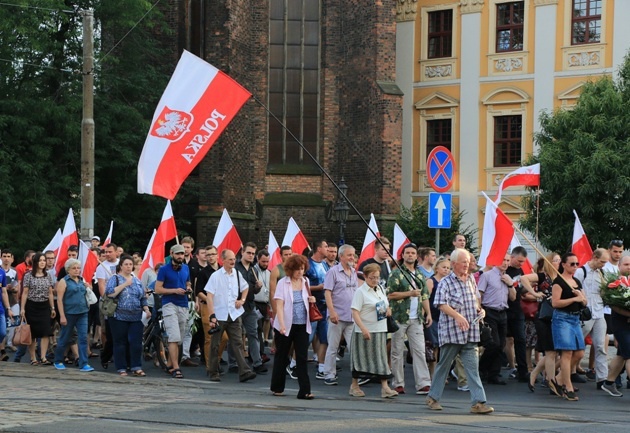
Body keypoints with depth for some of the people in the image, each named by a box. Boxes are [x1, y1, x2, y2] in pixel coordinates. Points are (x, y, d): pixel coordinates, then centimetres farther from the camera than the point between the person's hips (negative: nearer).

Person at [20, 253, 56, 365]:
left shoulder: (48, 276, 9)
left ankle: (43, 357, -8)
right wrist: (22, 308, -9)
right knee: (32, 334, 2)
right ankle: (33, 358, 8)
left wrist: (53, 308, 8)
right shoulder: (29, 276, -2)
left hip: (44, 306, 3)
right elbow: (25, 293, -3)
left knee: (46, 333, -8)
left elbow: (50, 293, 12)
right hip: (32, 306, -3)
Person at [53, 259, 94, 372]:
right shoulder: (64, 282, -5)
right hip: (69, 313, -4)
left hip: (82, 313, 4)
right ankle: (58, 361, 24)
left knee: (83, 338, -4)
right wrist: (62, 316, -15)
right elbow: (59, 299, -10)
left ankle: (83, 364, -4)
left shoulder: (82, 281, 12)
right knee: (64, 338, 8)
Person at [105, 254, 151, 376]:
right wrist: (124, 284, -16)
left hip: (136, 317, 4)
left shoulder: (137, 281, 17)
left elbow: (143, 298, 20)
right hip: (119, 317, -4)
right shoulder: (115, 278, 1)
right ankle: (121, 369, 7)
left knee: (136, 343, -4)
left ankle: (136, 368, 2)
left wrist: (146, 309, 5)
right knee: (120, 343, 1)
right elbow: (109, 293, -14)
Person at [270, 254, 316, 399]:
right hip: (286, 325, -3)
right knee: (282, 357, 9)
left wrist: (311, 300, -1)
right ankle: (277, 388, 21)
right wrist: (282, 325, -24)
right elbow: (279, 305, -13)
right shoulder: (283, 283, -6)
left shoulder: (305, 282, 8)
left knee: (302, 358, -3)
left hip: (302, 326, 3)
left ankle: (304, 391, -6)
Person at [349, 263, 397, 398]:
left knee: (381, 357, 2)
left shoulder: (381, 289, 12)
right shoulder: (360, 291, -9)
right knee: (361, 357, 2)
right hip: (365, 330, -6)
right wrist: (363, 329, -26)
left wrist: (388, 311, 1)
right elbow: (355, 312, -16)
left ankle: (385, 387, 2)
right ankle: (354, 386, 15)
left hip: (380, 331, 6)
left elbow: (386, 305, 26)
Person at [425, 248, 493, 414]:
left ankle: (478, 402, -7)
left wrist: (479, 309, 8)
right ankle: (433, 397, 22)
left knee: (473, 367, -3)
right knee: (444, 365, 7)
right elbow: (441, 304, -18)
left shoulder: (471, 279, 13)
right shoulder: (446, 282, -6)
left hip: (471, 333, 5)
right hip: (451, 332, -5)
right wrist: (457, 316, -30)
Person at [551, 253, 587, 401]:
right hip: (562, 318, -8)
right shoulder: (559, 281, -7)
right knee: (567, 353, -11)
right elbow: (555, 302, -16)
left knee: (579, 354, 6)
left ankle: (560, 380, 21)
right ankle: (568, 389, -9)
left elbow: (585, 303, 16)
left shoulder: (577, 282, 16)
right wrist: (574, 299, -15)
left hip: (575, 319, 8)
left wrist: (581, 297, -6)